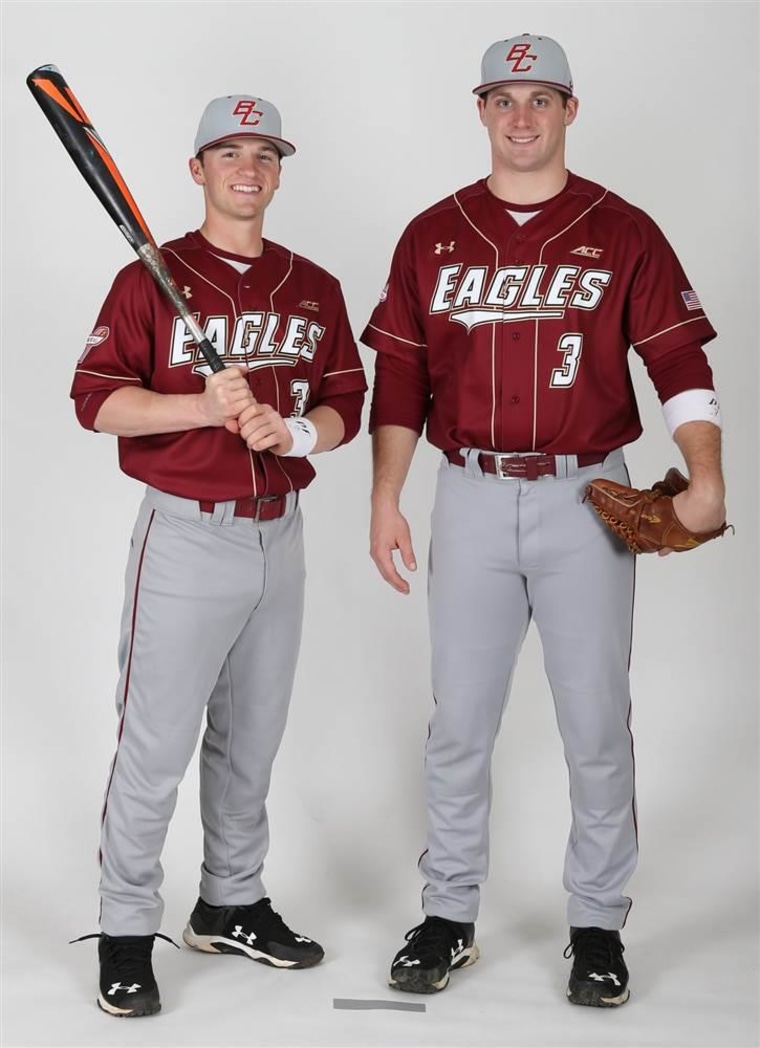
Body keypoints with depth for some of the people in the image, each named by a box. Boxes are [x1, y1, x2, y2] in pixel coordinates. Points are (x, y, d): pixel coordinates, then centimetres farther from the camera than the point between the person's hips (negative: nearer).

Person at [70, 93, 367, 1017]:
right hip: (186, 535, -5)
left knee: (252, 737, 15)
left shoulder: (314, 289, 10)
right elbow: (95, 399, -10)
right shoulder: (151, 279, -4)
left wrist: (297, 429, -12)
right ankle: (126, 930, 12)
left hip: (281, 534, 5)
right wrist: (203, 406, -23)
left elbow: (346, 405, 10)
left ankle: (231, 904, 31)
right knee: (155, 742, -3)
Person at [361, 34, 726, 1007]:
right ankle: (449, 915, 20)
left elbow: (679, 362, -2)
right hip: (470, 498, 2)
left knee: (596, 720, 3)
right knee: (459, 718, 6)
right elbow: (399, 380, 7)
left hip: (586, 498, -1)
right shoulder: (432, 235, 8)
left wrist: (705, 478, -15)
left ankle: (597, 921, 18)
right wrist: (385, 500, 0)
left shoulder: (623, 232, 3)